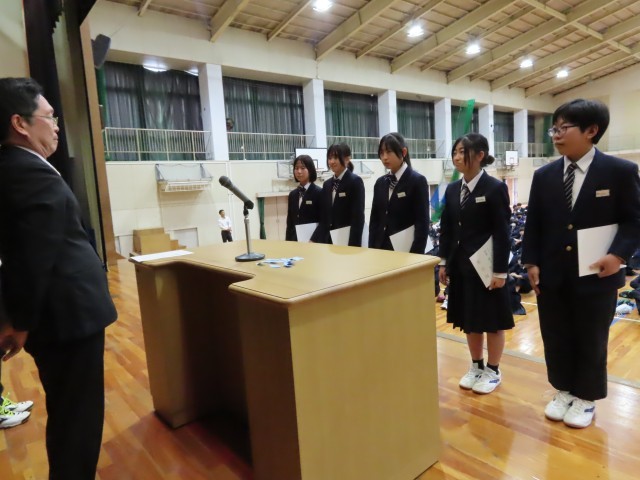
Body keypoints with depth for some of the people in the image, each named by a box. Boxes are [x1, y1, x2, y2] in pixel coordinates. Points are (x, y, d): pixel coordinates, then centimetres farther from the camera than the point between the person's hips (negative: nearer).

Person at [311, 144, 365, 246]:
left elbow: (358, 217, -14)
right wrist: (313, 241, 0)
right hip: (329, 240, 6)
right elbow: (324, 219, 11)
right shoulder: (327, 184, 11)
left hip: (347, 241, -5)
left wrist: (353, 245, -21)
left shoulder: (355, 181, -7)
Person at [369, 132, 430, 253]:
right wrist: (372, 250, 3)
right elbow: (374, 219, 12)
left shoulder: (417, 181, -6)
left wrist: (415, 255, -16)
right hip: (381, 248, 5)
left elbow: (423, 223, -10)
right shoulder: (380, 183, 11)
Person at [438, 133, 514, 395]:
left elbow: (502, 233, -13)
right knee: (469, 320, 16)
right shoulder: (453, 189, 7)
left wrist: (500, 271, -15)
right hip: (461, 265, 6)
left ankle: (493, 371, 27)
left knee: (492, 321, 9)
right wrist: (444, 263, 8)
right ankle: (476, 366, 33)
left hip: (486, 265, -6)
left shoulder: (494, 188, -10)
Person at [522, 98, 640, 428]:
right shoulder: (543, 176, 4)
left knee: (591, 341, 12)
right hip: (552, 275, 3)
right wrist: (532, 263, -2)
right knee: (556, 338, 14)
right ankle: (563, 392, 34)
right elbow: (533, 224, 5)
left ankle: (586, 399, 32)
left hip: (596, 275, -3)